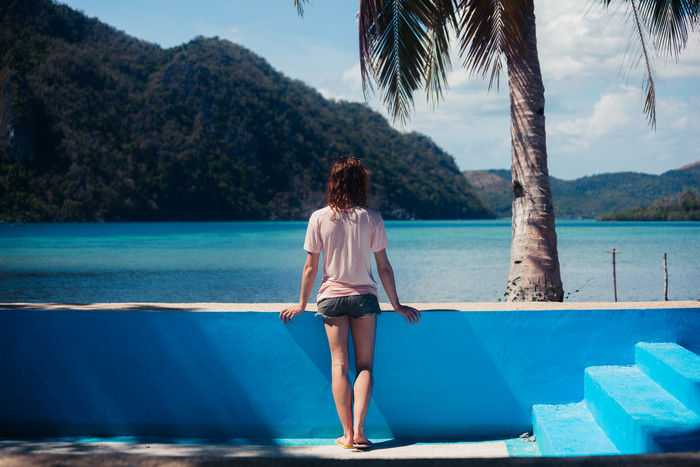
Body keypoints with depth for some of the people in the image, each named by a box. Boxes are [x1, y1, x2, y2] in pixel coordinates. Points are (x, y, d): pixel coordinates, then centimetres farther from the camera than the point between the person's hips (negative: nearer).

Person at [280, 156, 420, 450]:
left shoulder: (319, 218, -3)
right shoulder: (371, 219, -3)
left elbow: (310, 266, -1)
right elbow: (383, 267, -1)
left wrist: (302, 304, 10)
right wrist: (396, 304, 8)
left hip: (332, 298, 0)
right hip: (364, 297, 0)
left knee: (339, 365, 3)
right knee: (364, 365, 5)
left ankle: (348, 433, 0)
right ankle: (359, 429, -6)